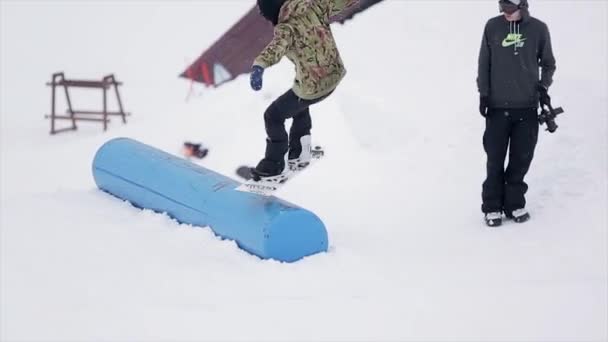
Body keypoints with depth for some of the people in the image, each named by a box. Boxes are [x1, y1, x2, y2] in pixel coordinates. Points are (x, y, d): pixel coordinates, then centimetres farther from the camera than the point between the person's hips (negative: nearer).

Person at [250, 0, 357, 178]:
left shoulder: (287, 28, -25)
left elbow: (277, 46, -47)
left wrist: (259, 66, -64)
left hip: (311, 87, -7)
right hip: (335, 74, 7)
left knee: (273, 116, 13)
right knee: (298, 104, 35)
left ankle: (274, 164, 24)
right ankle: (298, 152, 41)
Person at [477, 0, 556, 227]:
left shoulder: (538, 29, 0)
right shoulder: (492, 27, 0)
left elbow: (548, 63, 12)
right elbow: (484, 63, 8)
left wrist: (544, 86, -3)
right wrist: (483, 93, 2)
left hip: (527, 107, 1)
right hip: (497, 106, 0)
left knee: (521, 159, 3)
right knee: (495, 159, -1)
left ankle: (515, 204, 16)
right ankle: (492, 207, 8)